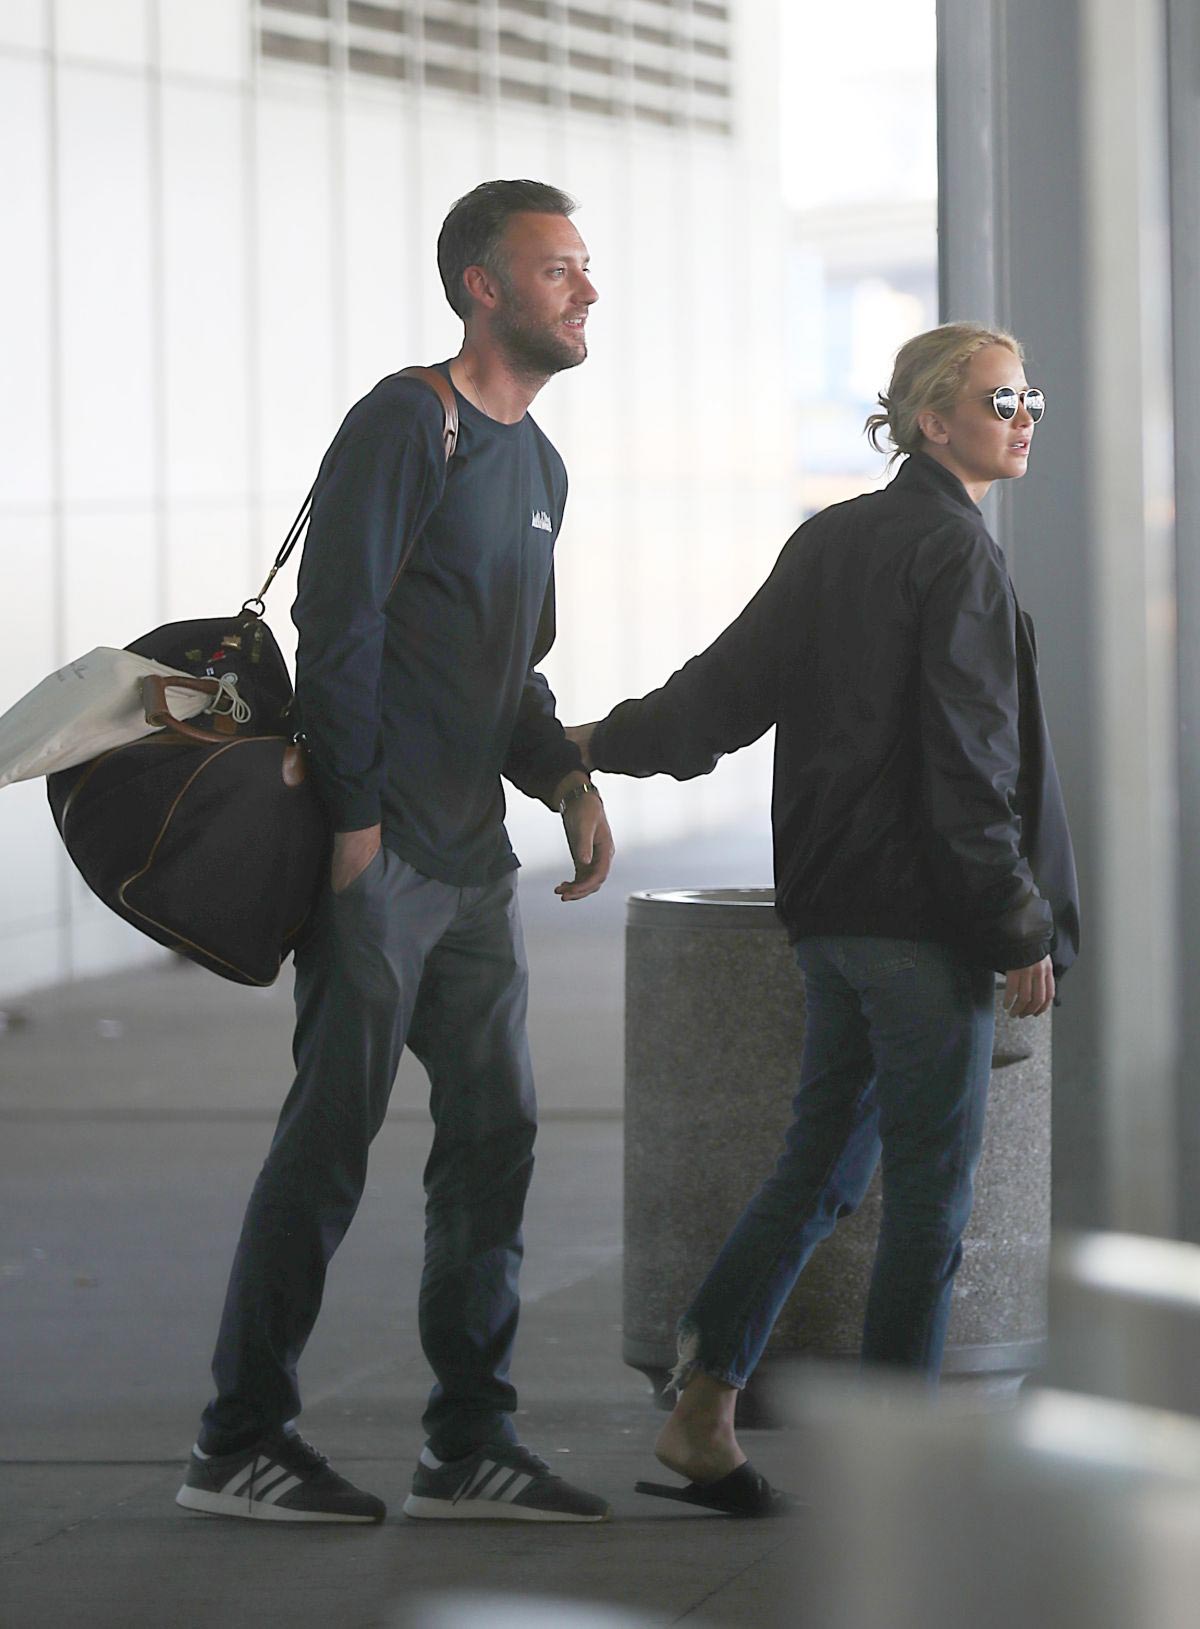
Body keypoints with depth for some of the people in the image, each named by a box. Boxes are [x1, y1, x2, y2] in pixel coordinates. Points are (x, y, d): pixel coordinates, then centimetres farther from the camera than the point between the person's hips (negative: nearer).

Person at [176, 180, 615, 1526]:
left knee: (494, 1132, 7)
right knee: (331, 1135, -5)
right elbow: (338, 622, -16)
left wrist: (566, 780, 6)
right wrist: (352, 815, -19)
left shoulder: (538, 464, 17)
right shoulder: (407, 423, -10)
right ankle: (238, 1441, 4)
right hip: (380, 855, -9)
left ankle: (468, 1446, 14)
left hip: (475, 861, 9)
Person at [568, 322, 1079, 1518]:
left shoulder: (833, 540, 12)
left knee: (820, 1163, 14)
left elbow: (729, 684, 12)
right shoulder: (954, 554, -13)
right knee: (930, 1191, -1)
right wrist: (1022, 932, -13)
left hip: (837, 908, 9)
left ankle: (701, 1408, 12)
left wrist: (600, 743, 24)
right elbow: (967, 766, -17)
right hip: (923, 921, -9)